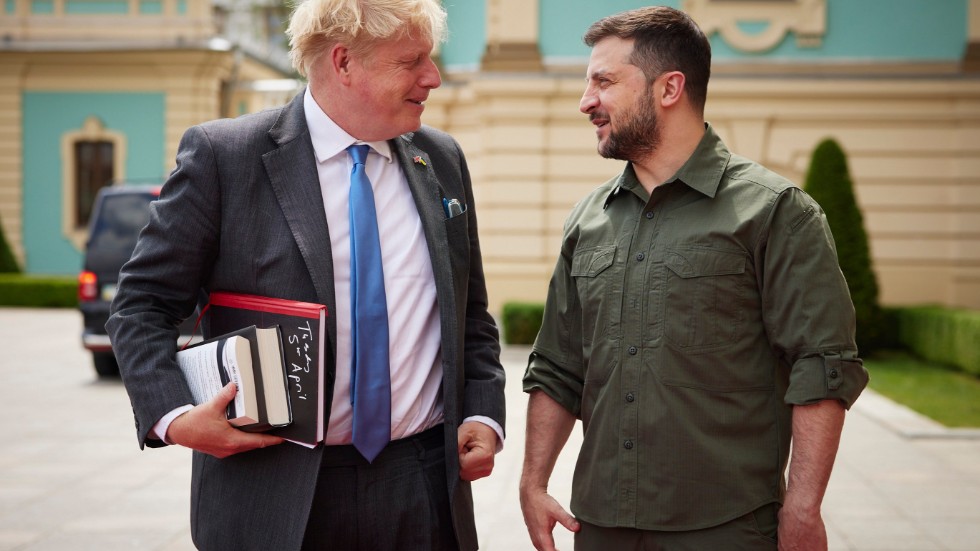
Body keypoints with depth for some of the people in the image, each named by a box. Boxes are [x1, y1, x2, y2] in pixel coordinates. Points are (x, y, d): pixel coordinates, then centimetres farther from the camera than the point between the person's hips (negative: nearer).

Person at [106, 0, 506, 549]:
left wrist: (483, 414, 3)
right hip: (273, 496, -3)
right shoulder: (222, 155, -5)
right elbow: (143, 306, -2)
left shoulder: (443, 160, 9)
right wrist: (174, 417, -16)